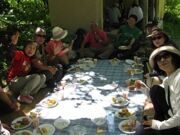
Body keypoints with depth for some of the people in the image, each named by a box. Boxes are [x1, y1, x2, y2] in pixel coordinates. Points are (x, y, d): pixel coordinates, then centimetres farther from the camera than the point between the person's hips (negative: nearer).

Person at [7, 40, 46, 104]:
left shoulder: (29, 59, 16)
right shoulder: (20, 54, -6)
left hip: (23, 83, 7)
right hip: (13, 83, -7)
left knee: (43, 77, -5)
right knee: (36, 77, -23)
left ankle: (27, 94, -15)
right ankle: (22, 96, -16)